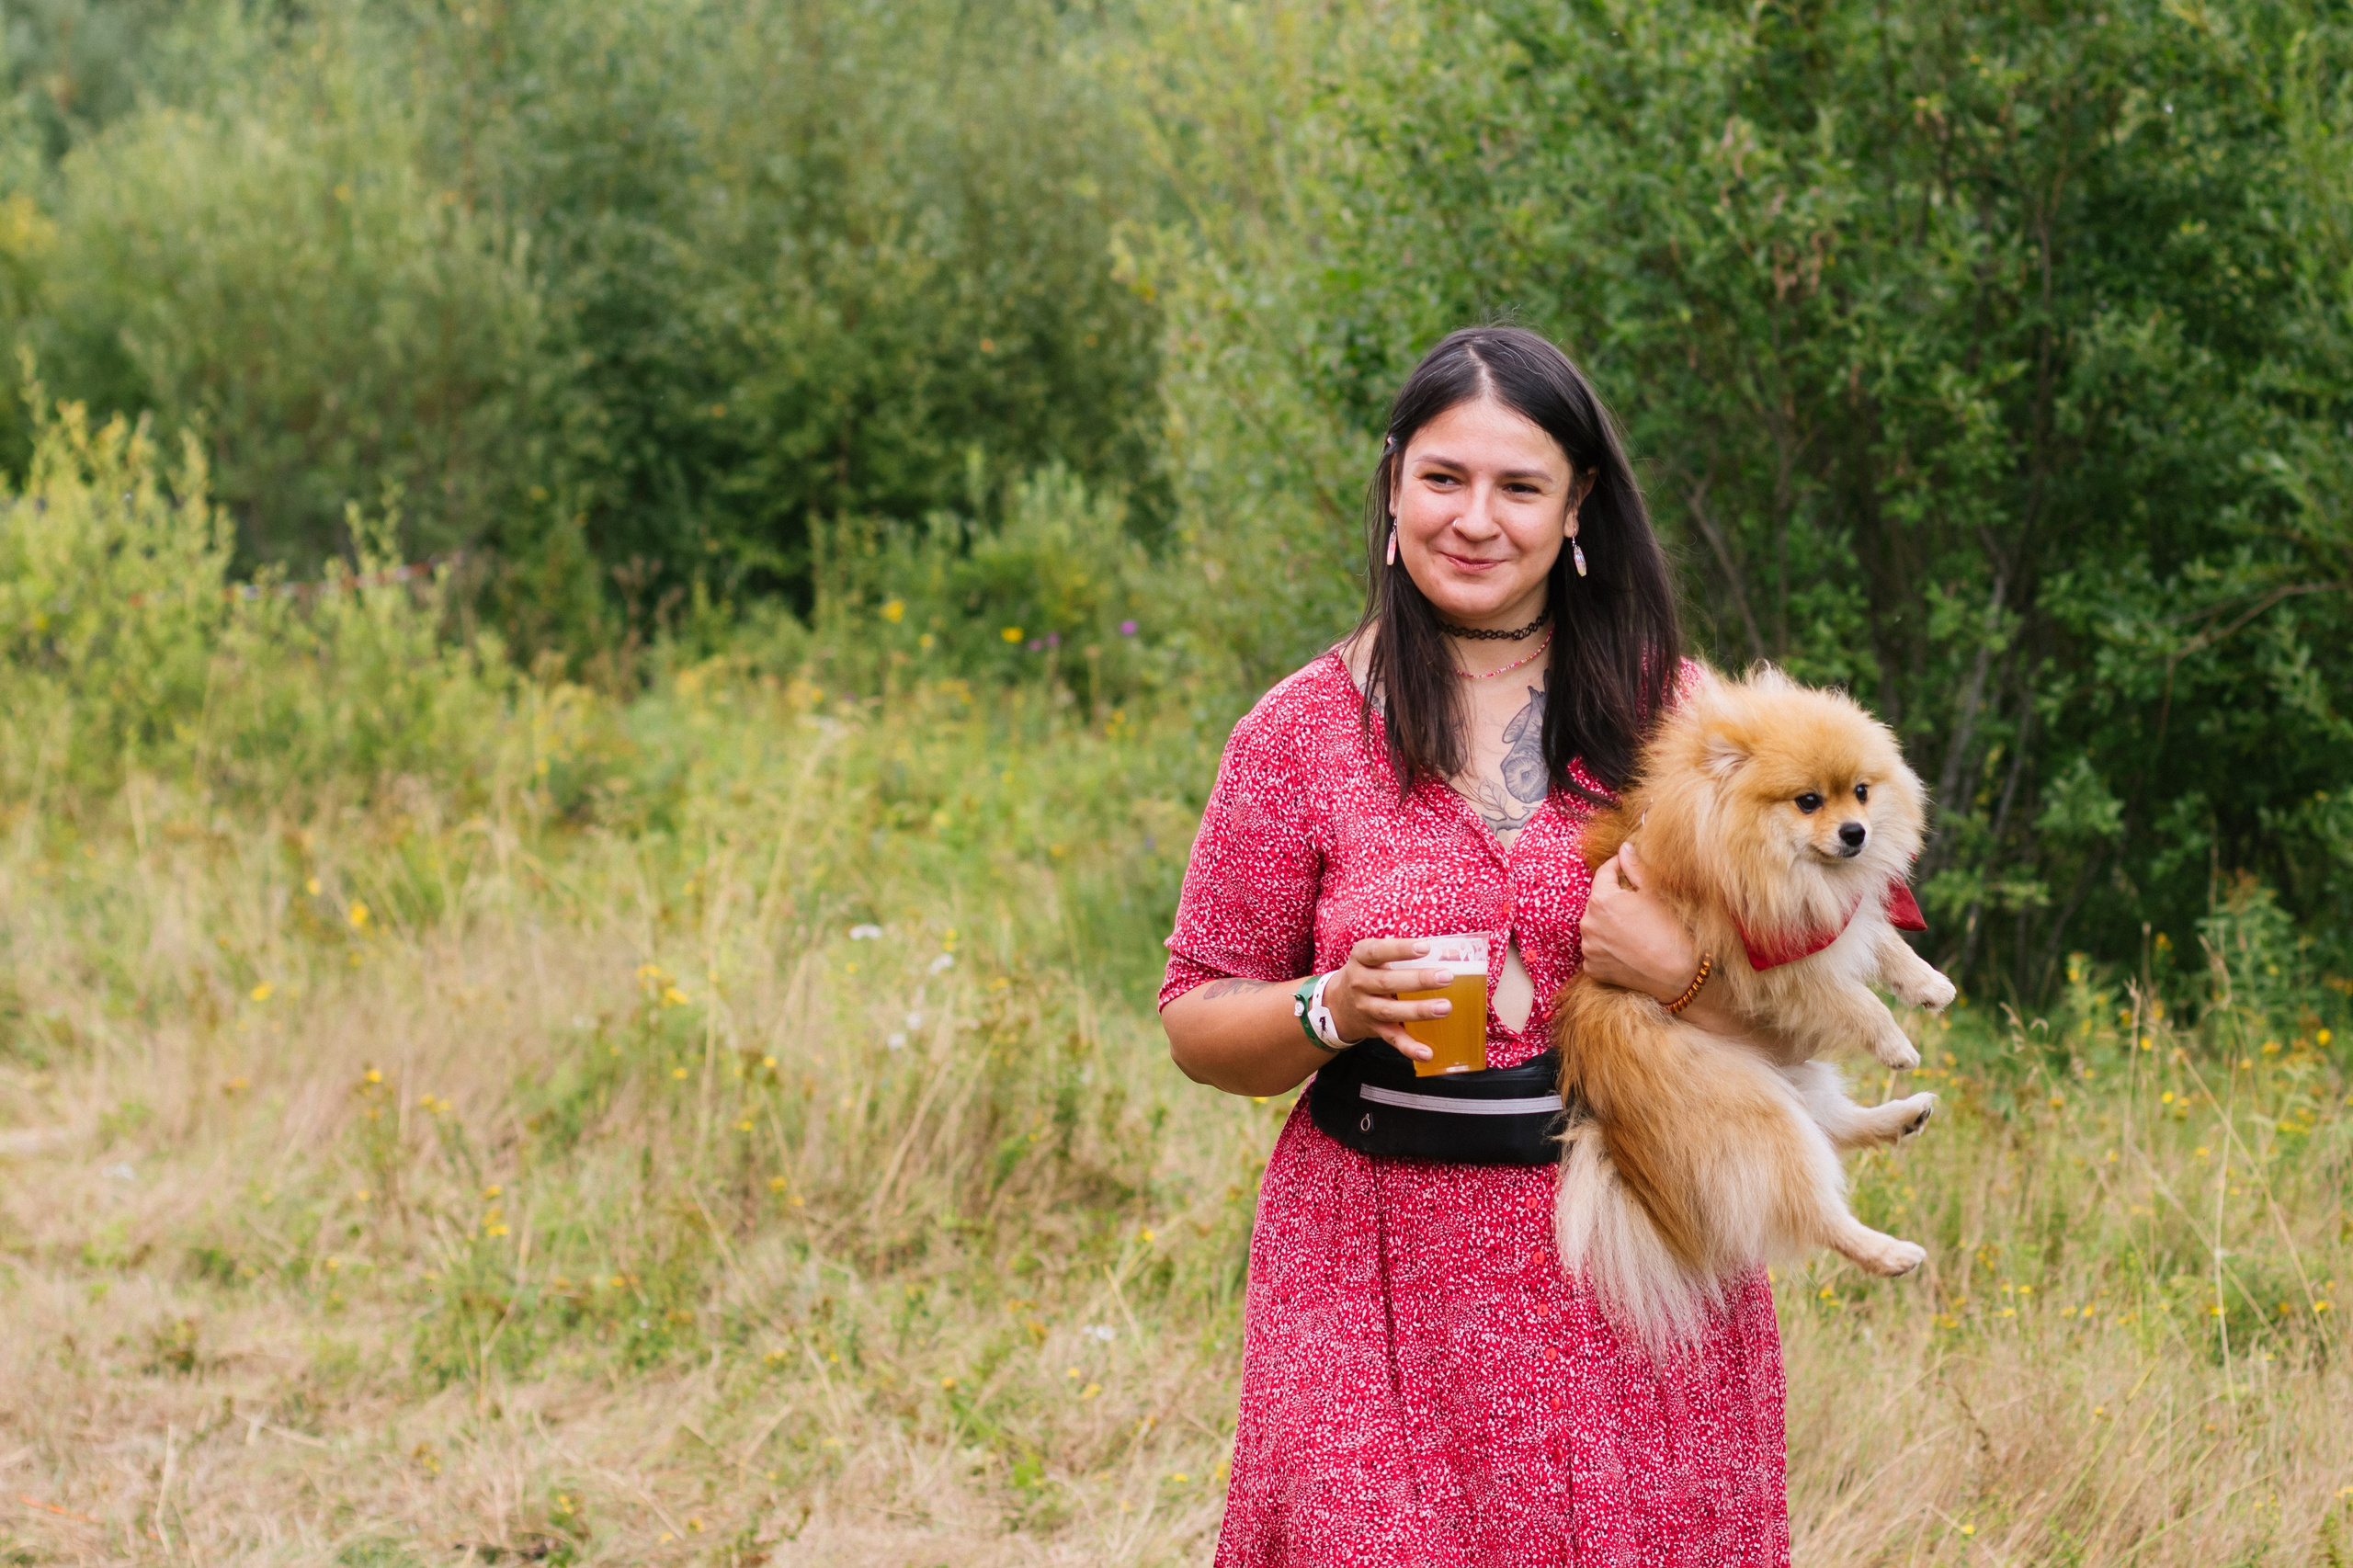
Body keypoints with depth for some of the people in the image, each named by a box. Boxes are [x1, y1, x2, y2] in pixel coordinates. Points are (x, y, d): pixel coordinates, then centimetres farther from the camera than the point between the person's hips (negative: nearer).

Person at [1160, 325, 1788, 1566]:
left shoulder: (1675, 713, 5)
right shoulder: (1302, 730, 3)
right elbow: (1198, 1022, 6)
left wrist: (1683, 976, -13)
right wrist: (1333, 1011, -13)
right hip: (1385, 1279, -1)